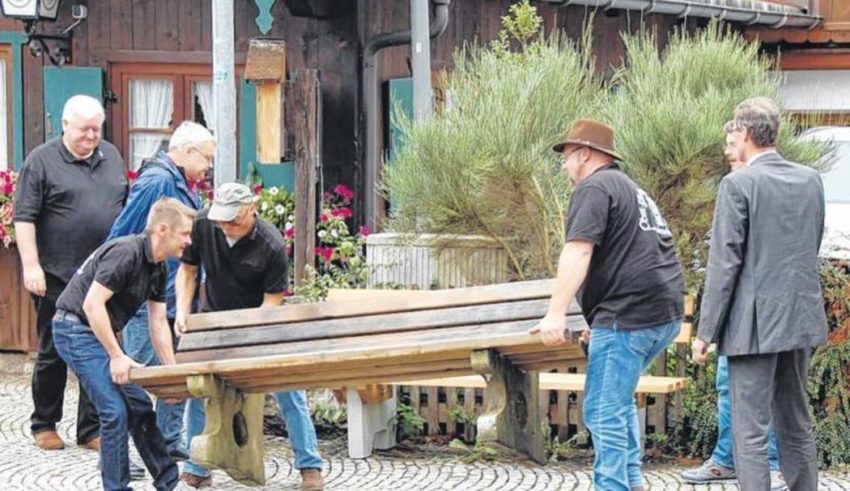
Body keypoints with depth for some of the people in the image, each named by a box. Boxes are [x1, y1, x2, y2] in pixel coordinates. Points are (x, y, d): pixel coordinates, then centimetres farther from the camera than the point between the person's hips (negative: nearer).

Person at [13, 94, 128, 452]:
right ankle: (44, 425, 19)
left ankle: (91, 429, 12)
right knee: (53, 354, 5)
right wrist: (31, 266, -15)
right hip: (57, 278, -4)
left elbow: (126, 208, 19)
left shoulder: (111, 157, 11)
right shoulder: (42, 161, -5)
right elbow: (24, 218, -8)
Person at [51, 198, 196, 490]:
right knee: (116, 411, -14)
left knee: (139, 406, 12)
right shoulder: (126, 253, -22)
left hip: (99, 334, 10)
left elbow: (158, 324, 13)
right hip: (76, 330, -10)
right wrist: (117, 356, -24)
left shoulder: (158, 268, 8)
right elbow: (92, 304, -27)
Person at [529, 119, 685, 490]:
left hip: (630, 314, -10)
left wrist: (556, 313, -26)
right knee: (618, 399, 22)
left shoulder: (594, 188, -5)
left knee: (604, 411, -9)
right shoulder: (632, 190, 26)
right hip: (664, 313, 10)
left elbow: (578, 251, -19)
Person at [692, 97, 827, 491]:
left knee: (750, 430, -4)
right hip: (802, 319, 7)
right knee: (796, 422, 16)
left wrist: (706, 332, -8)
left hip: (755, 324, -7)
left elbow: (725, 262, -12)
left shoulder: (738, 184, -12)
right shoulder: (811, 180, 7)